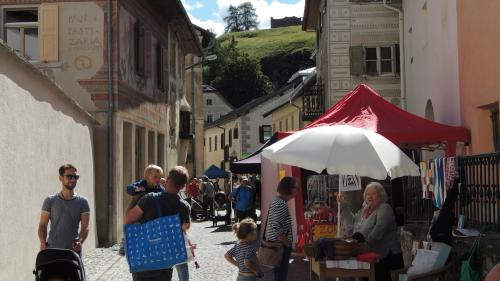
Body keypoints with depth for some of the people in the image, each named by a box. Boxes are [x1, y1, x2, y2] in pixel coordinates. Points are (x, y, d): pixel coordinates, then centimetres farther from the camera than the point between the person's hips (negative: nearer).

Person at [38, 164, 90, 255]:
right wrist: (43, 242, -11)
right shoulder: (50, 201, 9)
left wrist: (80, 241, -19)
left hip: (74, 250, 0)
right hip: (52, 250, 0)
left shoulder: (82, 202, 7)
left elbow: (85, 227, 0)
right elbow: (43, 225, 7)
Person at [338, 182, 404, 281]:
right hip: (370, 255, 7)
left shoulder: (384, 209, -11)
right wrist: (343, 204, 23)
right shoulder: (365, 208, 14)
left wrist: (366, 243, -32)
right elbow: (354, 220, 29)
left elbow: (379, 229, -24)